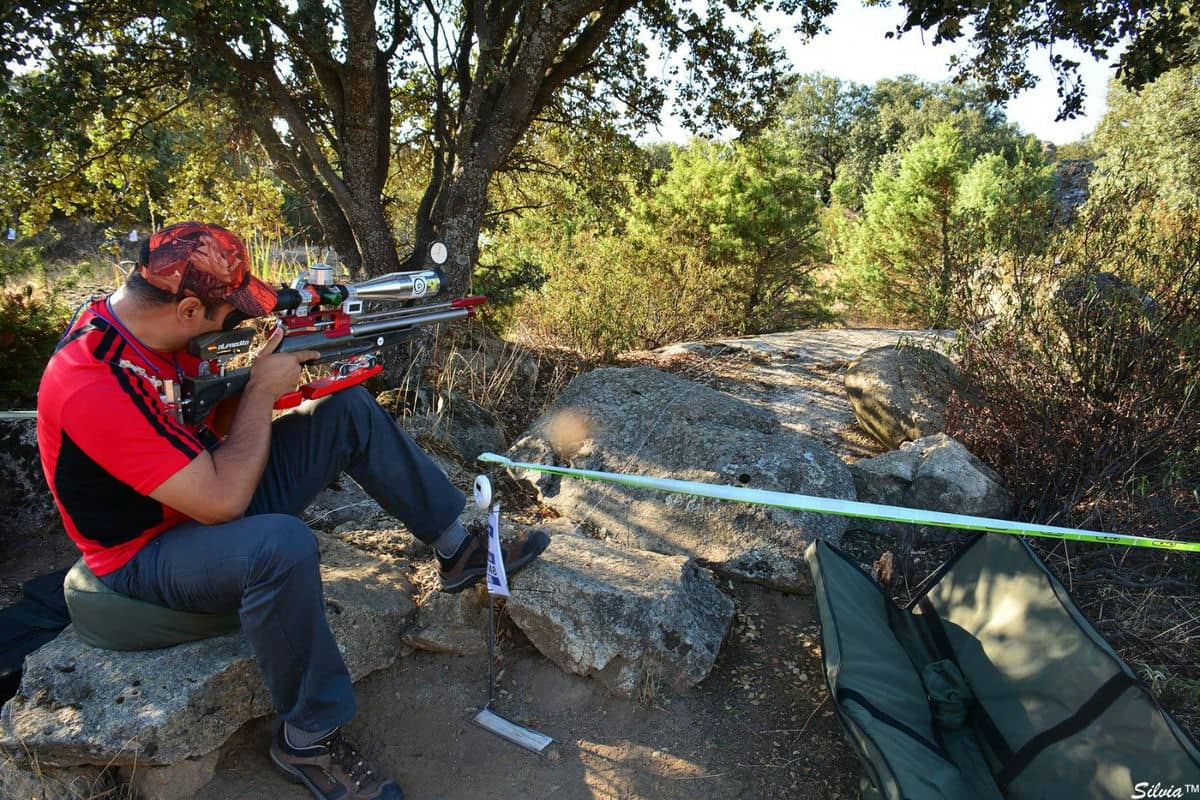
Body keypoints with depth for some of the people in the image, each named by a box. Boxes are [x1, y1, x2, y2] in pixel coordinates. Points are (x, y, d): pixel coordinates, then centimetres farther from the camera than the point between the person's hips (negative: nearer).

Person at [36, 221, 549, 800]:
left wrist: (263, 369, -11)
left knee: (350, 411, 0)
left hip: (208, 493, 9)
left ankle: (459, 548, 6)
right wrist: (261, 389, -22)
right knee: (283, 544, -41)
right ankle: (308, 741, -17)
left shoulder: (133, 316, -5)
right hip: (148, 554, -9)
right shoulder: (95, 389, -32)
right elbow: (222, 501, -32)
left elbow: (213, 421, 6)